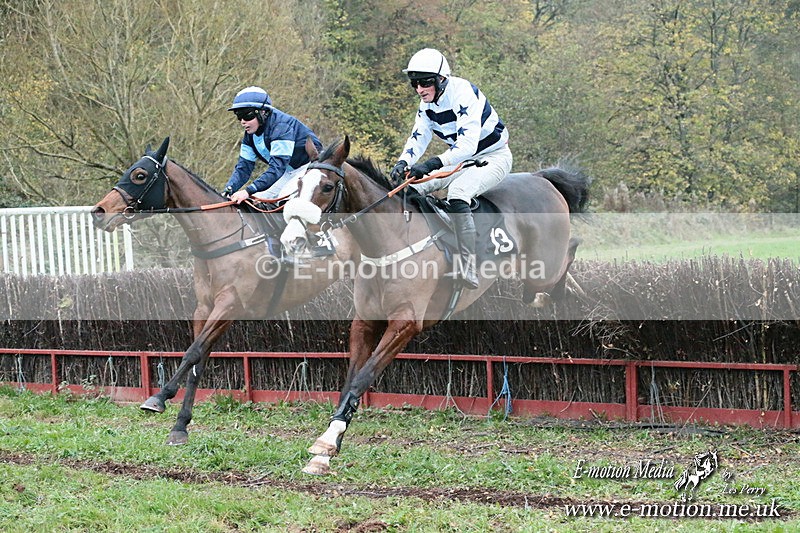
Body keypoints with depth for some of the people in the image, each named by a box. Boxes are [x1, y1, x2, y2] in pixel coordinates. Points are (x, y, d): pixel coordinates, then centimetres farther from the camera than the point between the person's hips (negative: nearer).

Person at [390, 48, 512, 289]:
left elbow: (468, 144, -36)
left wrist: (433, 164, -47)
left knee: (457, 192, -36)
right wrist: (403, 162, -22)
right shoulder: (427, 103, 0)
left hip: (493, 158, -9)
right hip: (460, 159, 9)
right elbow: (418, 138, 0)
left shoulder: (463, 95, -27)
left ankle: (468, 268, -41)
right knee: (410, 186, -4)